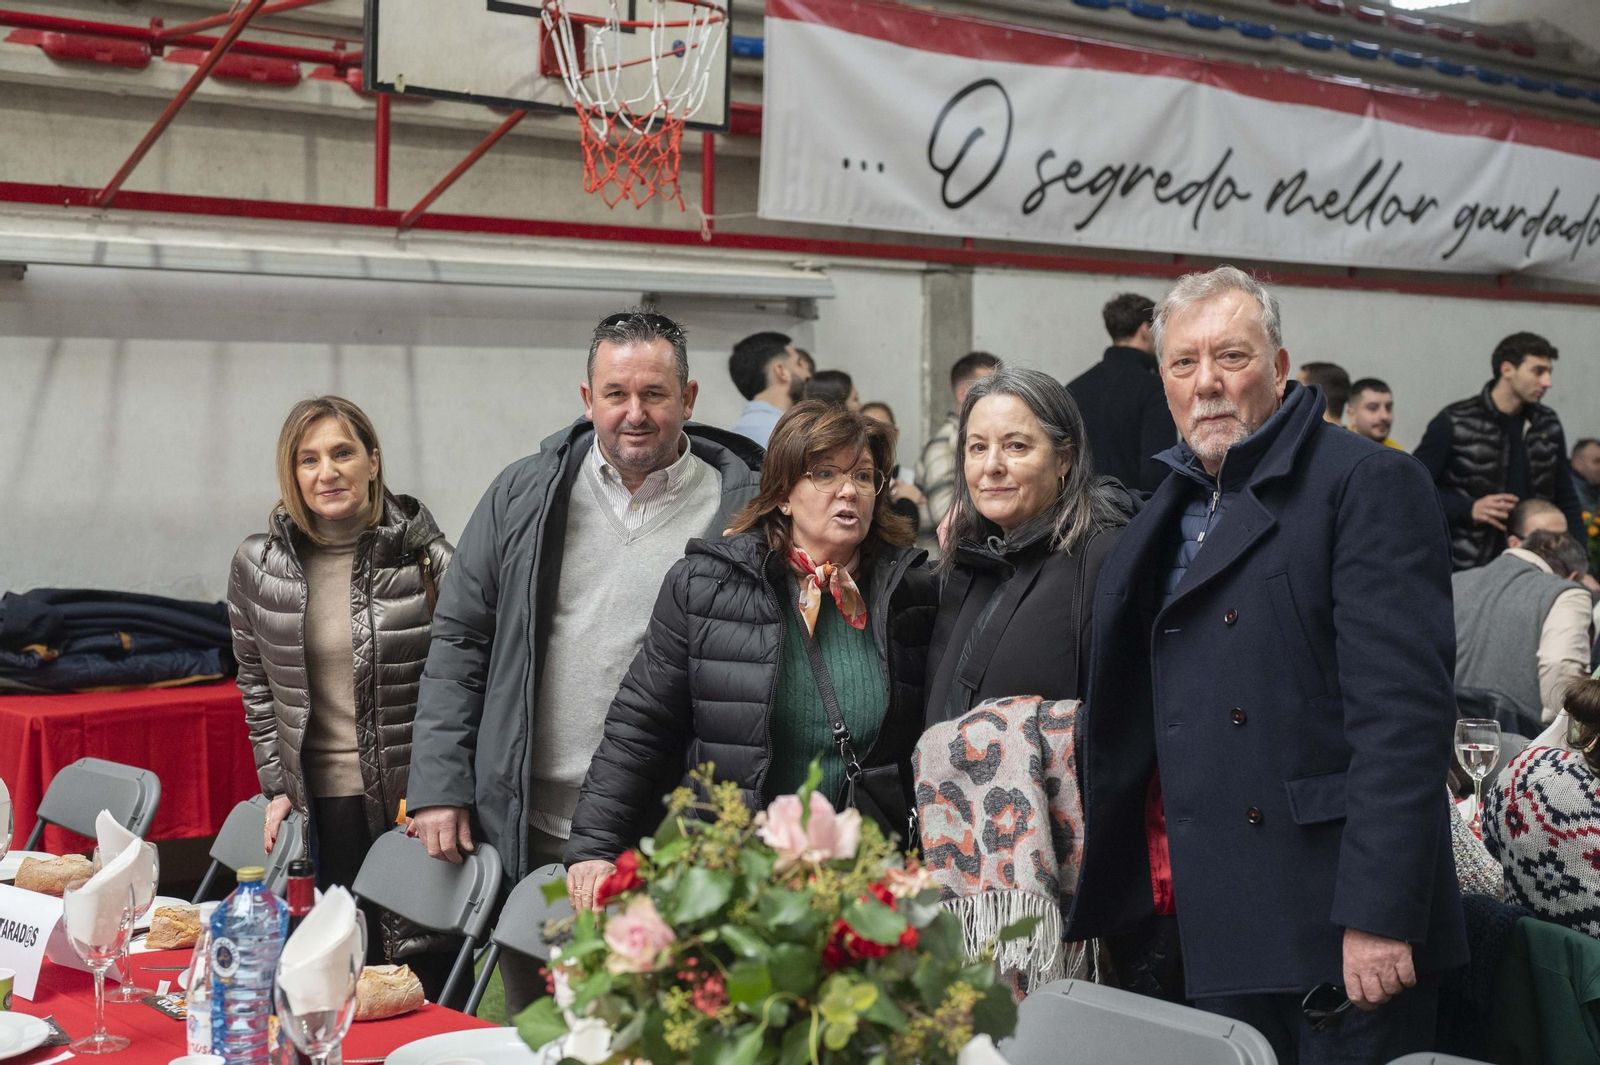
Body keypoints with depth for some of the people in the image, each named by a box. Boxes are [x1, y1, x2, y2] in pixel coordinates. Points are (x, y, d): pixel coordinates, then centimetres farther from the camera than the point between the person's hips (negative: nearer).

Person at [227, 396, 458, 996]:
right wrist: (276, 786, 9)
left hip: (414, 795, -2)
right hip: (323, 804, 2)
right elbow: (256, 681, 15)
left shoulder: (424, 552, -4)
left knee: (428, 969, 3)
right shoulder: (257, 564, 3)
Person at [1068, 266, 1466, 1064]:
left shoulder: (1367, 484, -8)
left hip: (1339, 936, -7)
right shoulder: (1166, 514, 15)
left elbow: (1404, 708, -16)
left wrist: (1378, 913, -21)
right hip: (1218, 936, 7)